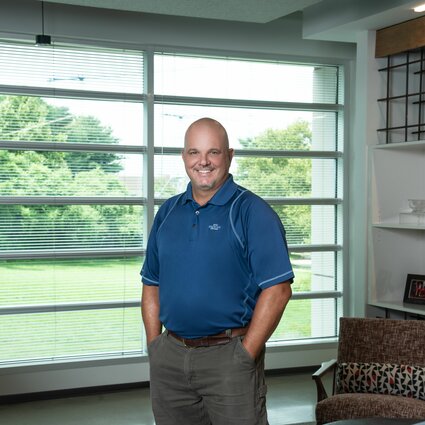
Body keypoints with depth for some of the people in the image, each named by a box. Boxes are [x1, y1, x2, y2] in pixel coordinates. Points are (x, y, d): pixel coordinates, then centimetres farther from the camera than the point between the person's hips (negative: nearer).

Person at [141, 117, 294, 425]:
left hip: (228, 354, -5)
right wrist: (154, 345, 5)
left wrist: (245, 355, -15)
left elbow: (277, 290, -14)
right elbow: (152, 284, 14)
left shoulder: (252, 212, -8)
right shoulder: (168, 212, 9)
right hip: (169, 357, 5)